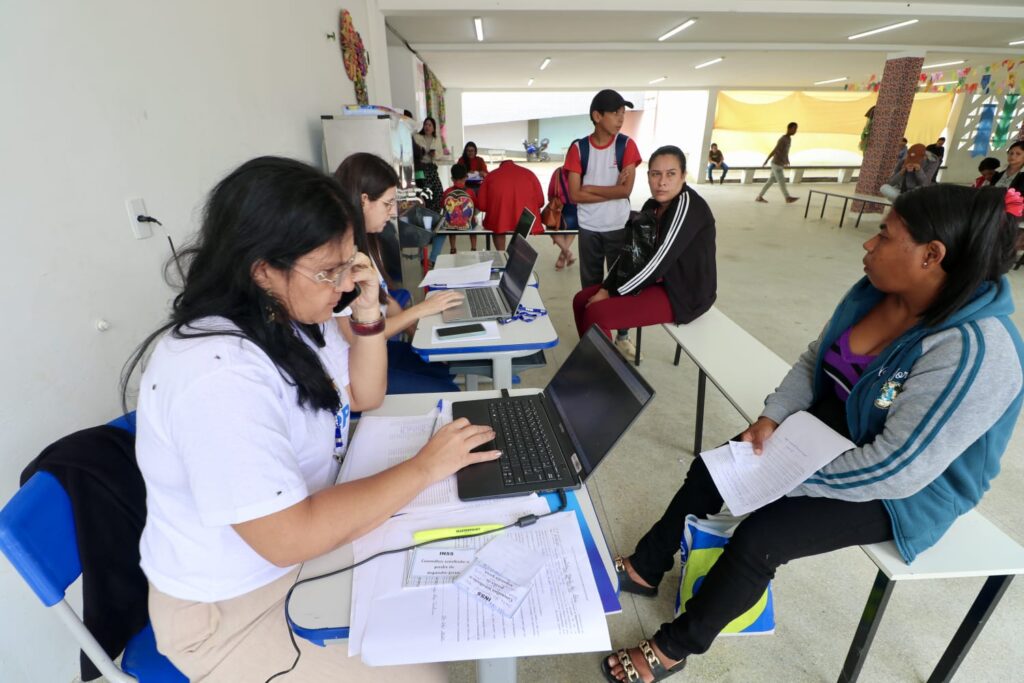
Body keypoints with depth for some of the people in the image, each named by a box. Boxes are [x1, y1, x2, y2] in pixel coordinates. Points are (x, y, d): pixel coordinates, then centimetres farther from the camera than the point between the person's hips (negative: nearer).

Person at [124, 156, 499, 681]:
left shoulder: (288, 315, -7)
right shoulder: (216, 376, -34)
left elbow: (364, 396, 6)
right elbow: (289, 538, -33)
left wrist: (368, 313, -11)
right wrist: (424, 467, -25)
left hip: (305, 529, 8)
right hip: (232, 611, -7)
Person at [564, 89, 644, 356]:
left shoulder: (626, 145, -3)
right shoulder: (578, 148, -4)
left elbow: (626, 189, -13)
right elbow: (575, 195, -11)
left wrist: (591, 188, -11)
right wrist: (611, 191, -12)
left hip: (619, 227, 0)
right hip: (589, 228, 0)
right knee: (590, 283, 10)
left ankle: (623, 334, 22)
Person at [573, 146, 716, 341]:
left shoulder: (688, 206, -20)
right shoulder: (653, 205, 7)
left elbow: (659, 261, -25)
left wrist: (612, 293, -18)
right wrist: (605, 288, -8)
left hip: (684, 293, -8)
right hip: (658, 282, 8)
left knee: (596, 314, -22)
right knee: (582, 300, 4)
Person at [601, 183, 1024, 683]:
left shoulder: (974, 353, -32)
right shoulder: (875, 291, -9)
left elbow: (898, 470, -31)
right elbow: (813, 360, 2)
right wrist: (771, 417, -11)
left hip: (905, 490, -7)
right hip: (830, 426, 8)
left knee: (759, 537, -19)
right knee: (713, 468, 0)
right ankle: (646, 567, 20)